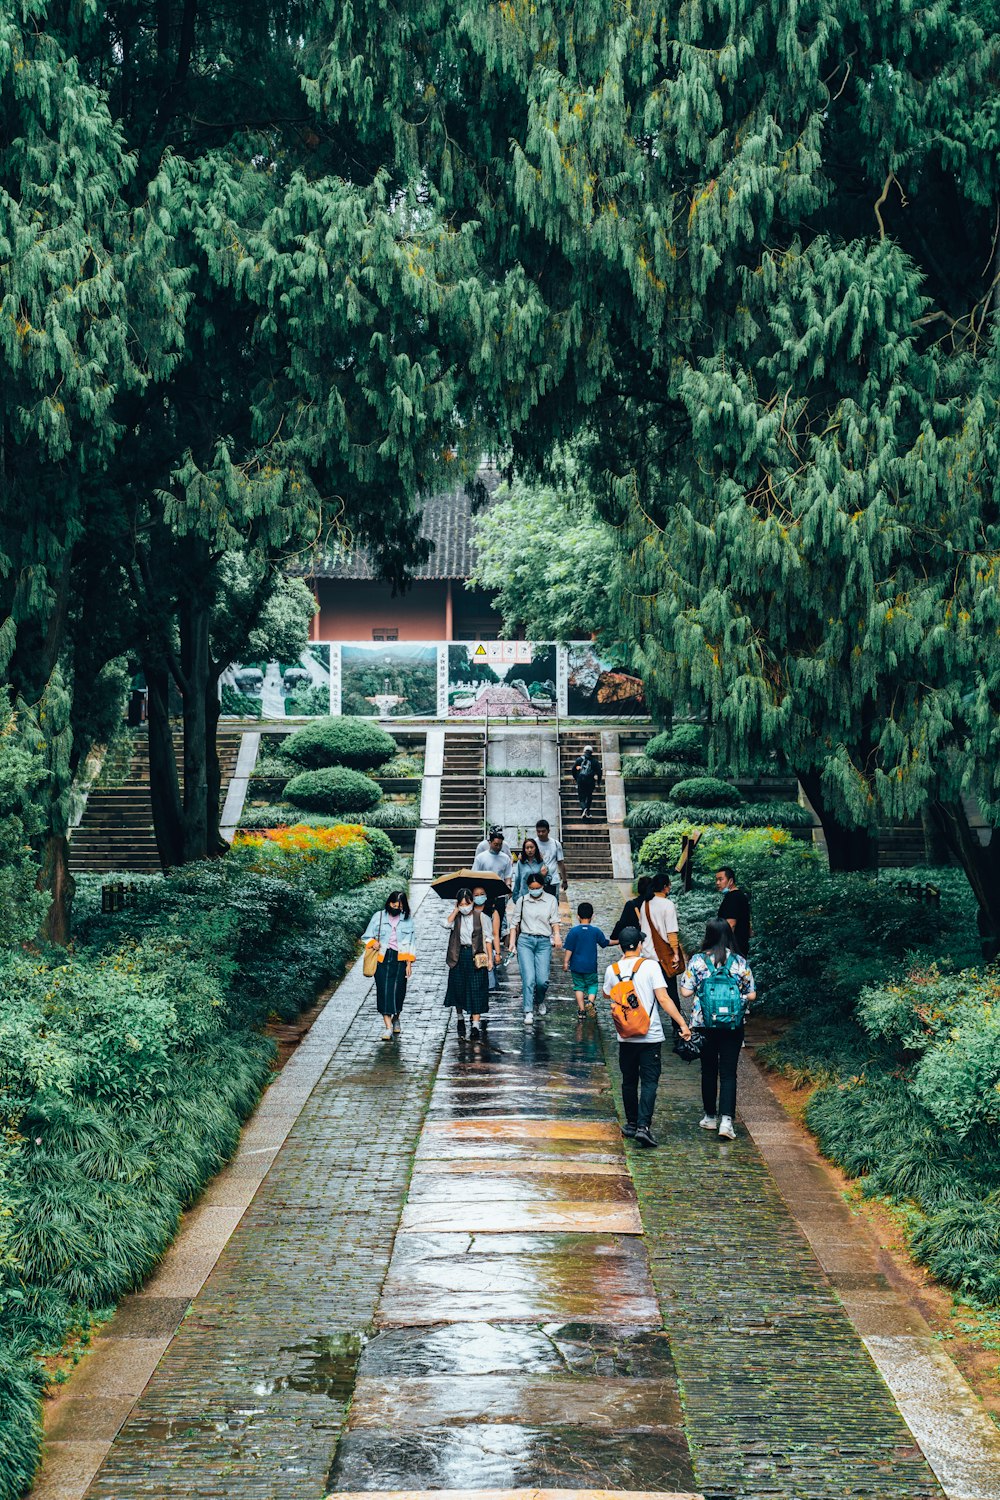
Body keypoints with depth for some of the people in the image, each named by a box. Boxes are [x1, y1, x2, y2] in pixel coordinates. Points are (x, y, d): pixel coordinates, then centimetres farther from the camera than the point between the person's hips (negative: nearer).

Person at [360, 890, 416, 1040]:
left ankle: (396, 1018, 29)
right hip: (382, 959, -1)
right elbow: (366, 936, 9)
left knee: (397, 991, 1)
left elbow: (409, 943, 7)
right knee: (384, 991, -8)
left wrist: (409, 964, 2)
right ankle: (388, 1027, -10)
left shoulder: (407, 920, 5)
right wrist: (373, 943, -12)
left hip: (400, 960, 1)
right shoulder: (378, 916, 3)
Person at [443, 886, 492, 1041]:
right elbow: (446, 923, -18)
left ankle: (475, 1026, -7)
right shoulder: (455, 916, 4)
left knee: (476, 991, -6)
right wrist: (456, 910, -11)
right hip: (459, 956, 3)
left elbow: (488, 939, 0)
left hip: (476, 957, -2)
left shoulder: (481, 917, -2)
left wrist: (490, 959, -4)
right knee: (458, 989, 9)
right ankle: (460, 1019, 32)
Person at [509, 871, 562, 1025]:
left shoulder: (551, 900, 7)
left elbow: (554, 920, 2)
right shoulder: (522, 901, 8)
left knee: (542, 980, -4)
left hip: (544, 942, 0)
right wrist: (512, 942, 3)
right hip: (525, 940, 0)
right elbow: (514, 922, 12)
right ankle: (528, 1012, -6)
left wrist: (557, 935, -15)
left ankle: (540, 1001, 27)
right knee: (528, 978, -11)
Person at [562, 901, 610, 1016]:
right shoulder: (596, 931, -5)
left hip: (576, 965, 0)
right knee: (592, 984, 14)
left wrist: (565, 962, -2)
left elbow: (568, 949, -10)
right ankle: (590, 1001, -13)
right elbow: (604, 943, 9)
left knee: (579, 986, 11)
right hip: (591, 966, 0)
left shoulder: (574, 931, -9)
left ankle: (581, 1009, 7)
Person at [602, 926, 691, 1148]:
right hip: (651, 1036, -3)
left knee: (629, 1082, 16)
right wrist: (682, 1023, -11)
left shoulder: (613, 970, 1)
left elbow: (607, 994, 22)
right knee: (649, 1082, -2)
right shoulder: (650, 966, -9)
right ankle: (643, 1126, -14)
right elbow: (663, 999, -14)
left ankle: (632, 1124, 24)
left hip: (626, 1036, 3)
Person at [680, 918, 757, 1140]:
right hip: (732, 1025, 0)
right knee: (728, 1073, 2)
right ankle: (726, 1120, -10)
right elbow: (752, 995, 1)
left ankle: (710, 1116, 24)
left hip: (704, 1024, 0)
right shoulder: (740, 962, -3)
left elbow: (686, 992, -6)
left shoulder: (698, 961, -6)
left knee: (708, 1071, 15)